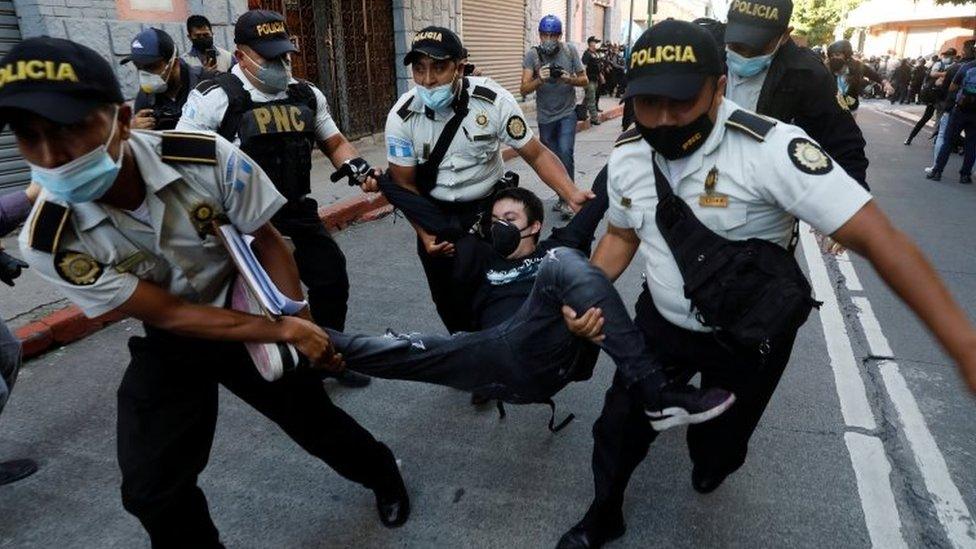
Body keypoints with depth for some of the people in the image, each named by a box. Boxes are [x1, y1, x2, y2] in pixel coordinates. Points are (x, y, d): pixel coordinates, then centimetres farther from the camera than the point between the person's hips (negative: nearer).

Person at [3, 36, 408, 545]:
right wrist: (283, 331, -28)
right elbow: (169, 315, -22)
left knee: (316, 420, 12)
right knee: (152, 491, 1)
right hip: (169, 346, 1)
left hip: (253, 312, 0)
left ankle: (385, 476, 43)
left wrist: (298, 325, -20)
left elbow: (266, 242, -12)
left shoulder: (210, 159, -28)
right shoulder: (50, 244, -24)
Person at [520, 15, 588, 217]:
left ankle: (567, 198, -8)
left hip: (567, 113, -1)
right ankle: (563, 197, 27)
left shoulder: (570, 51, -7)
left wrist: (568, 79, -22)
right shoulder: (532, 55, -9)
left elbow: (584, 80, -1)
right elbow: (524, 89, -16)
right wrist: (540, 79, -35)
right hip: (545, 116, 2)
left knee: (565, 153, -19)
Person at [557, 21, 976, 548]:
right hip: (661, 321, 4)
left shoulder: (772, 149, -29)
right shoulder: (626, 156, -11)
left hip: (749, 337, -3)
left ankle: (710, 460, 59)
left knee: (718, 445, 19)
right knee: (618, 425, 12)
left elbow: (878, 238, -31)